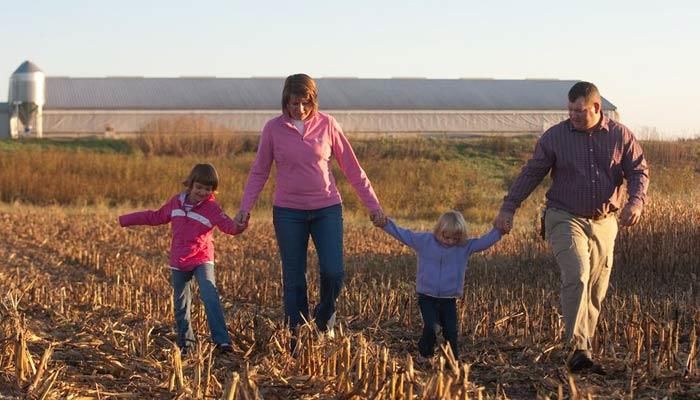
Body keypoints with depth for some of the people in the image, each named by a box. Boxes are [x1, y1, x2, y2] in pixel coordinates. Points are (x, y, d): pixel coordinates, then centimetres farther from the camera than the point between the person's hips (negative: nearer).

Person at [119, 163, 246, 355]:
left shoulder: (212, 208, -9)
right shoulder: (176, 202, 4)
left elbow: (225, 223, -27)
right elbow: (156, 216, 17)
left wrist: (237, 227, -52)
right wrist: (126, 220, 22)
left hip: (202, 260, -4)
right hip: (179, 263, 5)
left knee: (210, 298, -20)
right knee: (181, 304, 11)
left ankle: (222, 341, -21)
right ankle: (185, 343, 24)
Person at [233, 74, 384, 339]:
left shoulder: (327, 124, -3)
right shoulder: (273, 128, -2)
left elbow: (351, 167, 2)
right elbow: (259, 171, 4)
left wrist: (372, 203, 1)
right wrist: (245, 207, -5)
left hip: (327, 209, 0)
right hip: (288, 212, 0)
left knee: (333, 272, -11)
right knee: (293, 280, 4)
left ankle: (324, 318, 19)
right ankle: (297, 341, 15)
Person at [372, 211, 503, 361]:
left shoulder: (465, 247, -2)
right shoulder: (424, 240, -6)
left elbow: (484, 242, -4)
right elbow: (403, 234, -5)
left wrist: (498, 231, -18)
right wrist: (386, 224, -14)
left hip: (449, 300, 2)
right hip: (427, 297, -2)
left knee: (451, 332, 1)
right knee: (430, 328, -16)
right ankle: (425, 356, 5)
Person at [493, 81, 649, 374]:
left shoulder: (620, 135, 2)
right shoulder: (555, 136, -2)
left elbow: (639, 171, 3)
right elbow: (530, 174, 3)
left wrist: (636, 201, -17)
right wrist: (508, 208, -2)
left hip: (604, 222, 3)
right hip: (565, 218, -3)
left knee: (595, 290, 7)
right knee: (576, 276, -23)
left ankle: (581, 354, 18)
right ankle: (579, 348, -27)